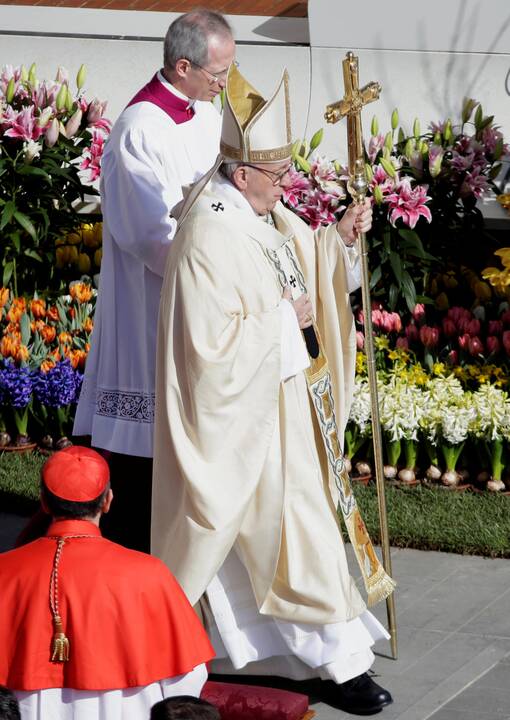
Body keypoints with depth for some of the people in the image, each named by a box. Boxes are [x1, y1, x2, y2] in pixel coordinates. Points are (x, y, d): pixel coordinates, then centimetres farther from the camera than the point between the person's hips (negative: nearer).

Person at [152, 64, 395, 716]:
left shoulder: (261, 211, 2)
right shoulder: (209, 238, -26)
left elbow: (301, 261, 18)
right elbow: (214, 342, -28)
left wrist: (338, 236, -1)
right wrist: (284, 319, -21)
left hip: (278, 396, 10)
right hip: (247, 411, -10)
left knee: (242, 525, 21)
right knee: (293, 523, -3)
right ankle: (337, 660, 6)